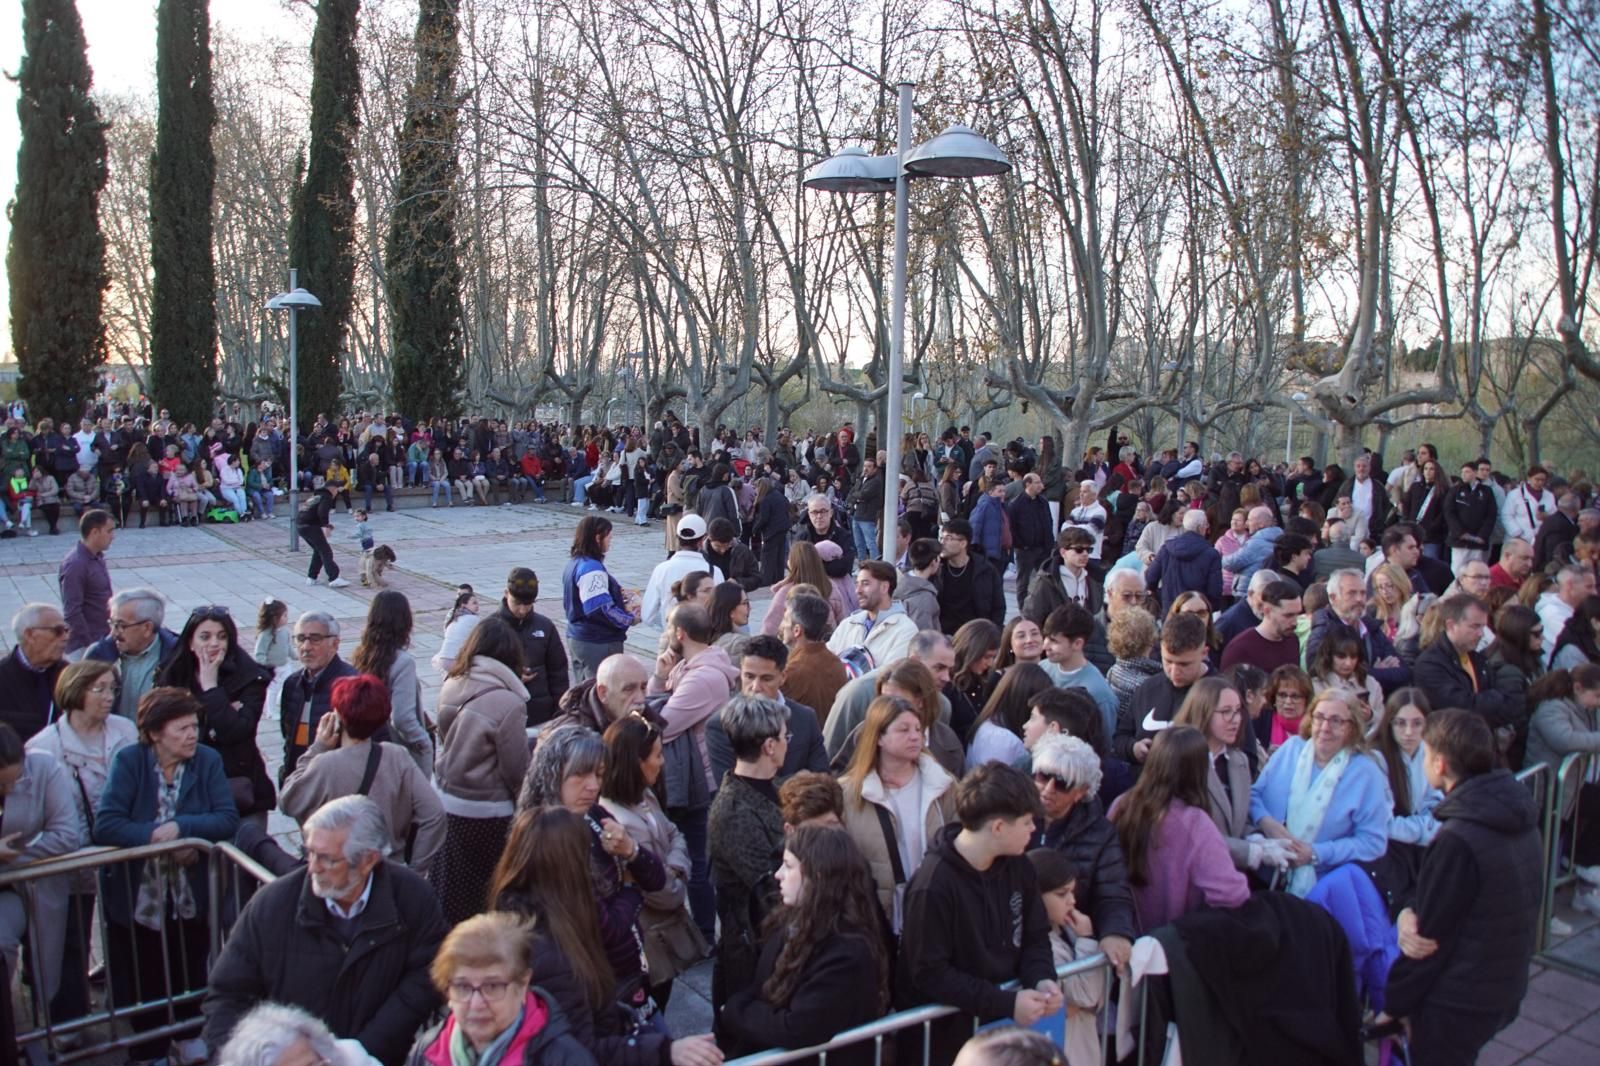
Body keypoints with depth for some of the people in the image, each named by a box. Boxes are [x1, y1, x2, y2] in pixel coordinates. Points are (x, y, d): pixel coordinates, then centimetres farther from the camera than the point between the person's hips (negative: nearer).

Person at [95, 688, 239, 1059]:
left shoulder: (208, 760, -6)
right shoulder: (128, 761, -11)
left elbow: (228, 819, -14)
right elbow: (105, 825, -20)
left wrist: (180, 827, -26)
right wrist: (159, 838, -27)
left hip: (191, 898, 2)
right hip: (136, 896, -1)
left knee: (192, 981, 15)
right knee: (142, 986, 12)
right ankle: (148, 1049, 35)